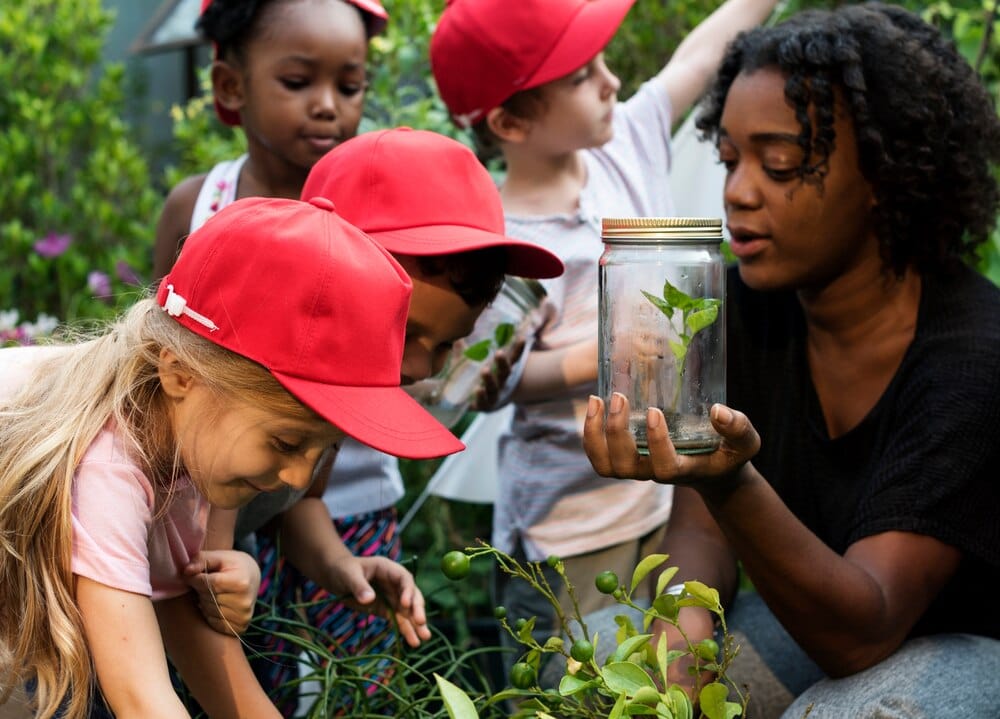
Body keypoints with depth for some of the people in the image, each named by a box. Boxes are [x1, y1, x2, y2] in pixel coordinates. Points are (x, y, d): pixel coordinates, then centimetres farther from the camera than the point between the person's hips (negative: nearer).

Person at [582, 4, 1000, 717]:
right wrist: (686, 623, -24)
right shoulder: (746, 311, -6)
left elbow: (862, 630, -30)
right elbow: (699, 529, -1)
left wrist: (731, 484, -46)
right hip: (819, 627, 5)